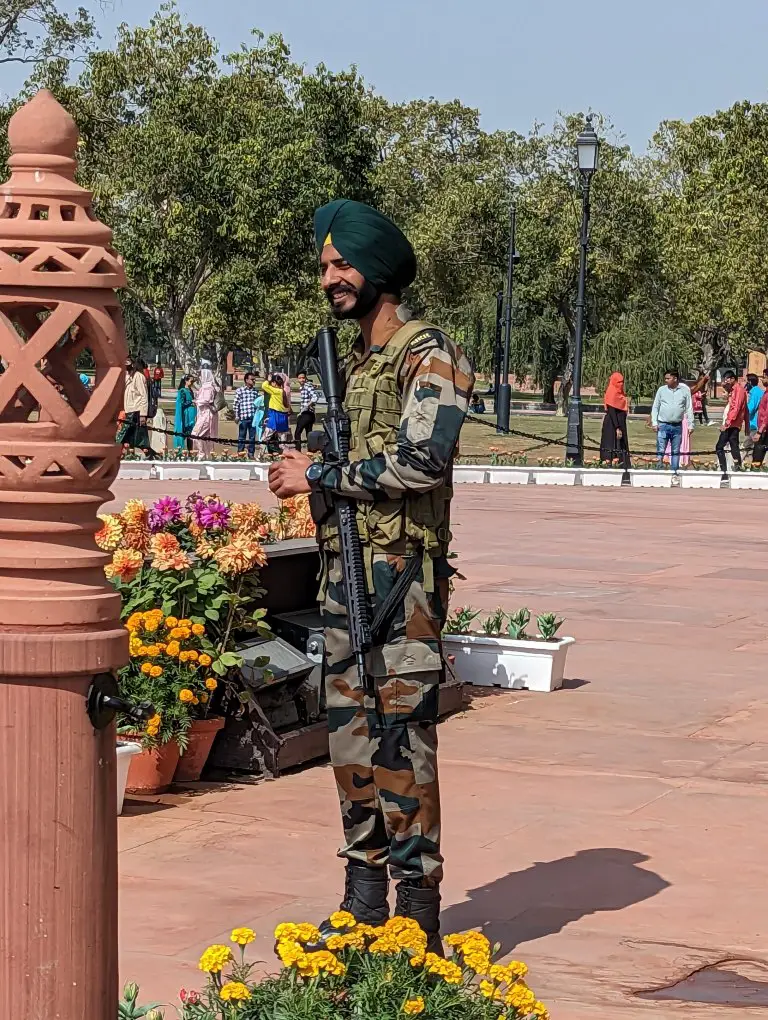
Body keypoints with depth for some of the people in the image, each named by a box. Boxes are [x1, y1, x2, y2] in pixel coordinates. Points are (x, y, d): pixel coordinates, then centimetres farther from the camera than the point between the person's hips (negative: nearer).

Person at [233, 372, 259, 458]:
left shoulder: (255, 391, 10)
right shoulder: (240, 391, -2)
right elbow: (236, 404, -1)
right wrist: (236, 416, -6)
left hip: (253, 417, 4)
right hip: (243, 417, -4)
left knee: (252, 437, 8)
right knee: (242, 437, 3)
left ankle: (251, 453, 15)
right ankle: (240, 453, 9)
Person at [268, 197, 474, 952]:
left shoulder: (428, 355, -9)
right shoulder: (355, 361, 18)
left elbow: (420, 461, -20)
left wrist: (318, 476, -13)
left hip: (402, 576, -9)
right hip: (344, 569, 9)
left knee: (401, 735, -9)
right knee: (350, 729, 10)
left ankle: (417, 914, -5)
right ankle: (364, 896, 18)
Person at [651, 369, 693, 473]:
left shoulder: (685, 390, 2)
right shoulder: (662, 390, 3)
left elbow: (689, 408, 6)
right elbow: (655, 407, 6)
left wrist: (690, 424, 2)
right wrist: (654, 422, -2)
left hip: (677, 426, 1)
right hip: (663, 425, -1)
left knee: (676, 452, 8)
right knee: (660, 451, -5)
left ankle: (675, 471, 15)